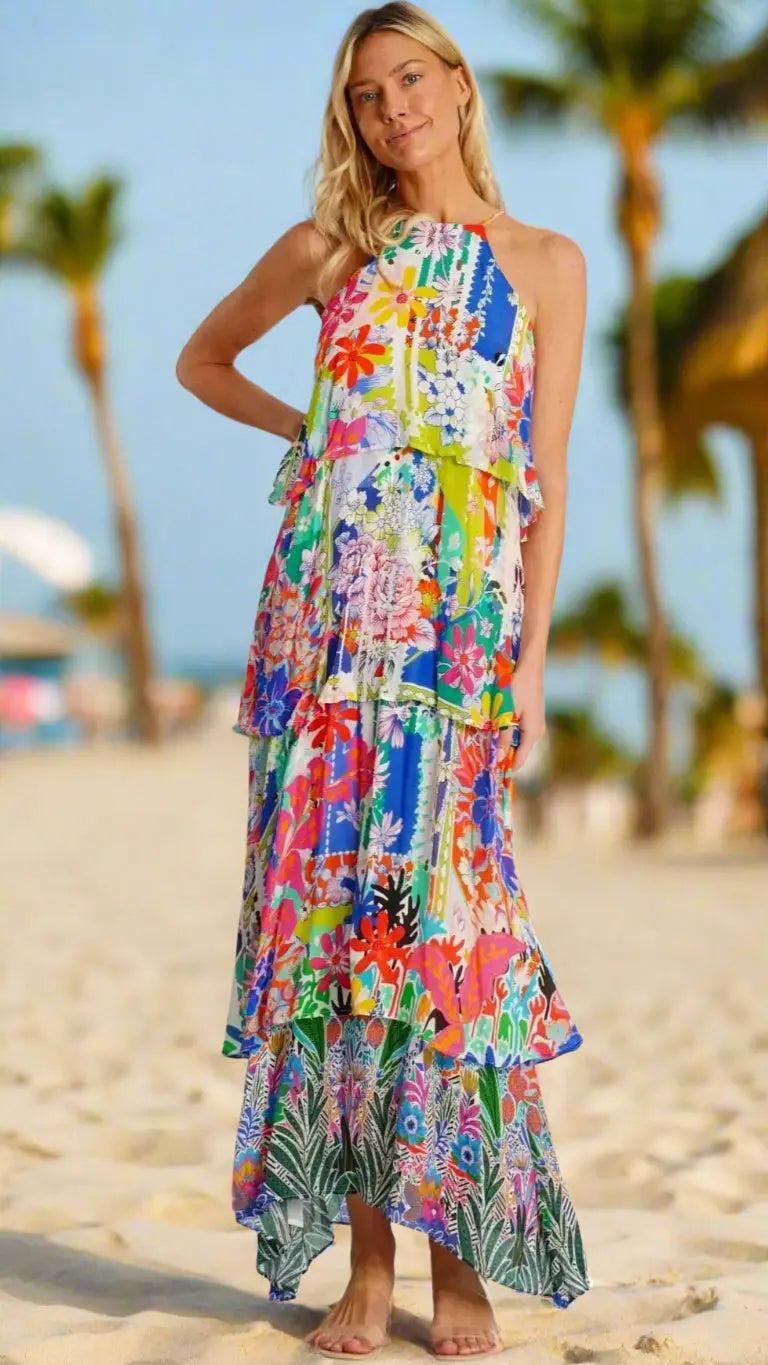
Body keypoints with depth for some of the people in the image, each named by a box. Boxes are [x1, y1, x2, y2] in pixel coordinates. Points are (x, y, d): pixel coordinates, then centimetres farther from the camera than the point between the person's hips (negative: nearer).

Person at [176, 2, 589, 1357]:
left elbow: (547, 480, 4)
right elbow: (201, 357, 28)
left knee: (449, 915, -6)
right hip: (329, 621, 2)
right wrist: (311, 436, 13)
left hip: (464, 626, -1)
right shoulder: (329, 252, 12)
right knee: (332, 902, -1)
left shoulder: (546, 263, 9)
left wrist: (531, 655, -4)